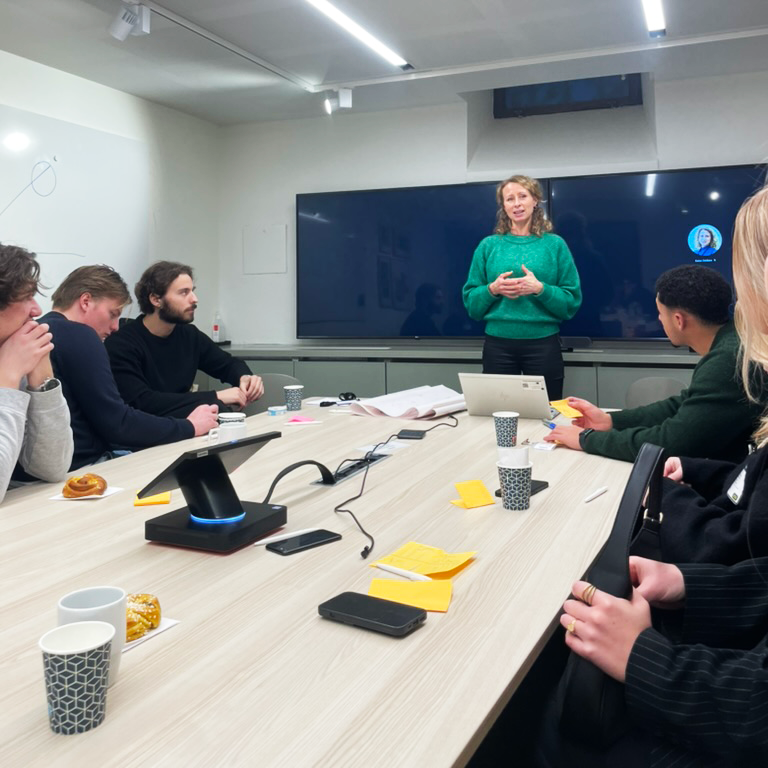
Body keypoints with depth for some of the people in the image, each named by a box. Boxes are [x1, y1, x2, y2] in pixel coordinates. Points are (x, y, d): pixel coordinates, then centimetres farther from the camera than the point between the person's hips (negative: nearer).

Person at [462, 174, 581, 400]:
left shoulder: (555, 244, 3)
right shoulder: (489, 245, 6)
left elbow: (572, 301, 0)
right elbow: (470, 301, 7)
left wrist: (540, 289, -15)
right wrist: (492, 289, -11)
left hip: (544, 344, -1)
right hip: (498, 344, 1)